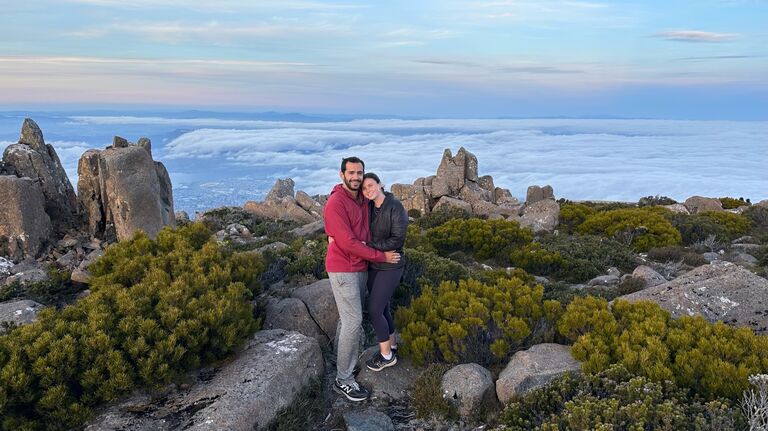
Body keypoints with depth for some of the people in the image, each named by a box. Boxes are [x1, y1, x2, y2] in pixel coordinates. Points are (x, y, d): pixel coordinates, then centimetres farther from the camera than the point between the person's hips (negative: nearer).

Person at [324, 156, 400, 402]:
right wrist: (381, 256, -16)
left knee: (349, 318, 16)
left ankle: (341, 357, 32)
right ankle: (344, 380, 2)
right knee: (354, 322, -7)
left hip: (360, 268, 8)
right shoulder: (335, 204, -19)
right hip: (343, 270, -8)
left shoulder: (363, 200, 6)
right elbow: (347, 243, -23)